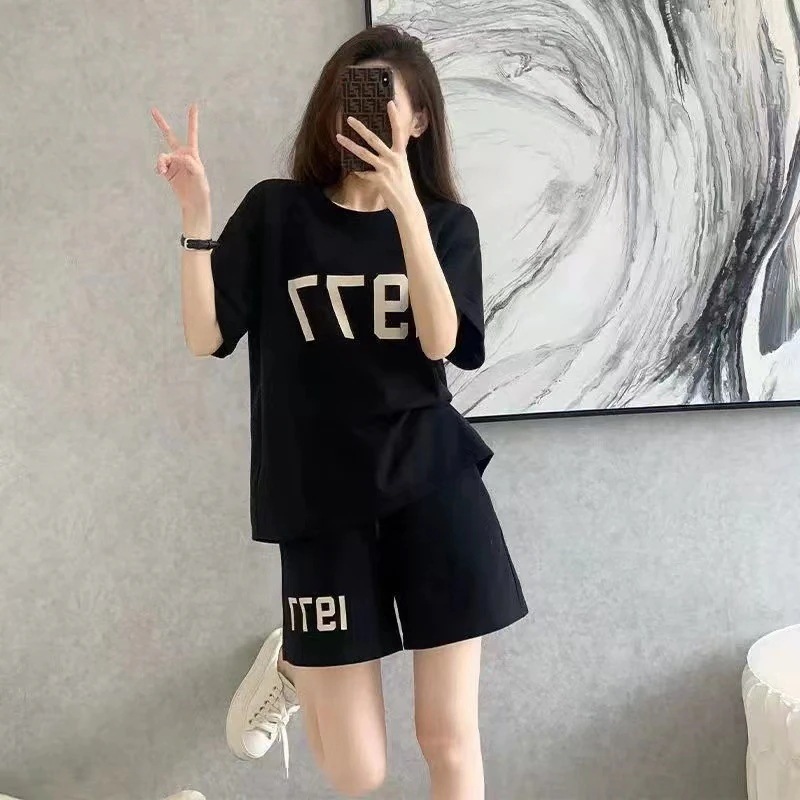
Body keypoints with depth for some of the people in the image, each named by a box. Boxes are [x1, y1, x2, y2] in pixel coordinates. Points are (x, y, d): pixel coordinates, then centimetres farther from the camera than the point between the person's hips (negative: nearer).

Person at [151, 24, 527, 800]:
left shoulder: (447, 224, 4)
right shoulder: (276, 211, 3)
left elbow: (441, 341, -13)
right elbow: (206, 337, -3)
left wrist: (404, 205, -20)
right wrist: (196, 217, -14)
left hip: (432, 487, 1)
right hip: (321, 500, -1)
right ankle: (292, 664, 35)